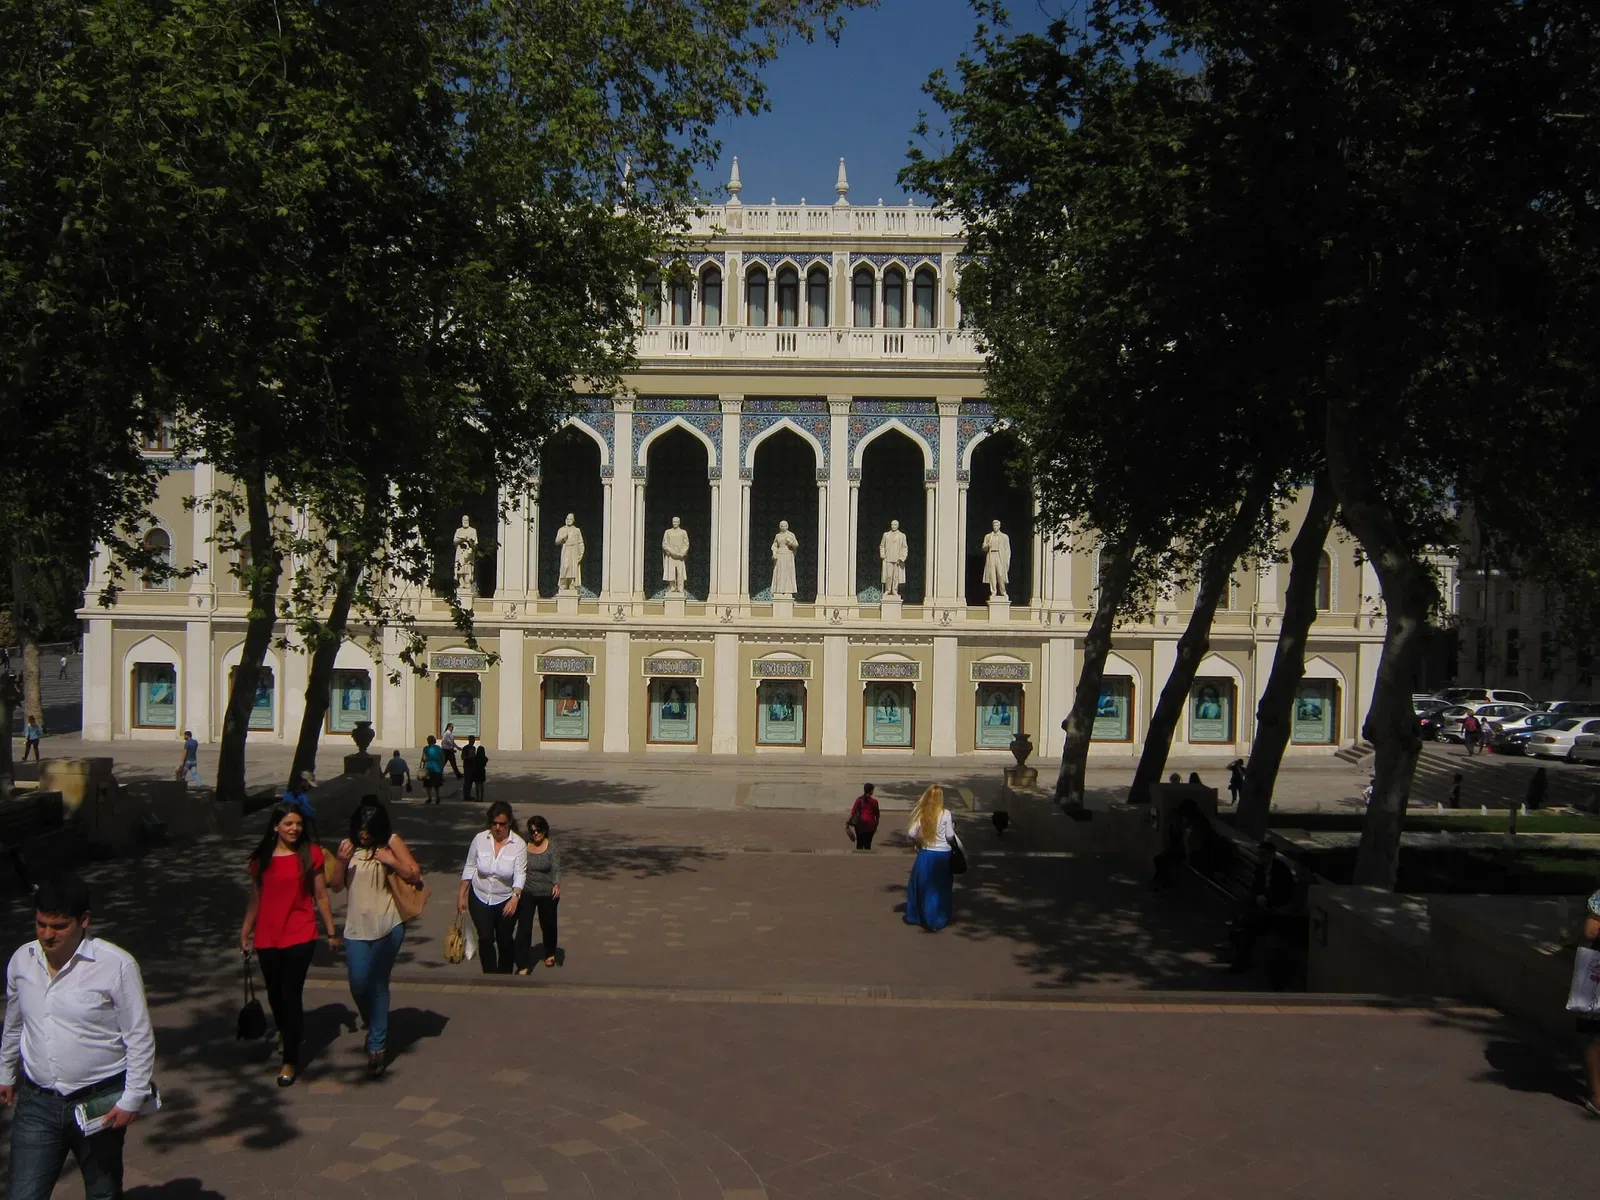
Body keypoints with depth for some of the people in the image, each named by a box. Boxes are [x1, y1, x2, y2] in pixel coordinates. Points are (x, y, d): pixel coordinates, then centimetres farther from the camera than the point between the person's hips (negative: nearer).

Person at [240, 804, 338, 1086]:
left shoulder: (311, 854, -4)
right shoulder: (261, 859, 3)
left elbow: (321, 897, -1)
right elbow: (255, 899, 11)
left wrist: (331, 931, 1)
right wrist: (245, 934, 13)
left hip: (300, 936, -3)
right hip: (267, 937, 3)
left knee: (291, 994, -5)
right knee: (275, 993, 17)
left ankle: (290, 1060, 6)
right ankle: (285, 1032, 47)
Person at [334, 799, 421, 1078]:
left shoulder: (392, 842, -4)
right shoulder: (348, 845, 3)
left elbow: (415, 875, -4)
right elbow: (337, 885, 6)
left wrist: (392, 861, -19)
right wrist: (341, 862, -11)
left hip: (388, 927, -3)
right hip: (356, 927, 3)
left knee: (378, 985, -4)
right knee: (358, 986, 6)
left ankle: (377, 1047, 6)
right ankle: (376, 1031, 34)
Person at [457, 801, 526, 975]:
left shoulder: (519, 844, -15)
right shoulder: (480, 839, -10)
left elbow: (520, 874, -18)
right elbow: (469, 867, -1)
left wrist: (515, 897, -33)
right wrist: (461, 895, 1)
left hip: (506, 901, -1)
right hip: (480, 899, 1)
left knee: (505, 940, 9)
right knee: (485, 938, -9)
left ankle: (505, 975, 31)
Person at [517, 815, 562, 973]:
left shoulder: (552, 848, -8)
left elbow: (556, 868, -16)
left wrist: (556, 884, -35)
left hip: (547, 894, -1)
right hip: (526, 893, 1)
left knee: (548, 924, 17)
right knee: (524, 927, -8)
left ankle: (550, 954, 43)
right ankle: (522, 965, -4)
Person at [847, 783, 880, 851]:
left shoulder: (859, 799, -6)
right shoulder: (874, 801, -7)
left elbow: (853, 811, -8)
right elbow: (876, 815, 0)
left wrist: (848, 822, 0)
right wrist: (876, 825, 15)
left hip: (860, 824, 1)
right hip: (870, 825, -1)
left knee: (859, 843, 12)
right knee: (867, 844, 7)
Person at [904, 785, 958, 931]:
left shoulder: (921, 813, -6)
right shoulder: (945, 814, -11)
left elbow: (912, 834, -5)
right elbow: (950, 837, -8)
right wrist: (952, 825, 10)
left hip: (925, 855, 2)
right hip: (943, 855, -2)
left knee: (922, 885, 17)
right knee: (940, 889, 9)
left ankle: (914, 916, 28)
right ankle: (938, 920, 13)